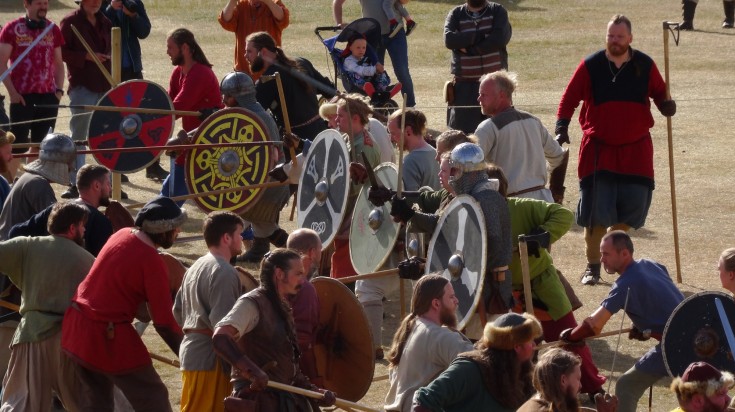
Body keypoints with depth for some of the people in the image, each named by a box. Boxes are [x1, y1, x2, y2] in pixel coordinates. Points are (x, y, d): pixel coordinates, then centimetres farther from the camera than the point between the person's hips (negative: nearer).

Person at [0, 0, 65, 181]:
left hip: (48, 96, 4)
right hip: (22, 97, -4)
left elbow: (58, 63, 17)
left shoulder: (53, 30, 10)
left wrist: (59, 89, 3)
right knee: (18, 143, -4)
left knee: (41, 145, 6)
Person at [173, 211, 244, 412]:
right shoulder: (224, 272, -15)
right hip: (210, 357, -10)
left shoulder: (196, 267, 14)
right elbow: (222, 323, -22)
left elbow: (178, 311, 18)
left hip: (191, 350, 10)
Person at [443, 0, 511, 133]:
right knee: (462, 131, 1)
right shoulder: (455, 14, 5)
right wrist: (482, 35, -17)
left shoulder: (498, 11, 3)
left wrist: (469, 49, -14)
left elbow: (501, 37, -15)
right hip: (465, 84, 0)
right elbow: (449, 39, -13)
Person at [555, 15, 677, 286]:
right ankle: (593, 266, 5)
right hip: (598, 148, -2)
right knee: (596, 210, -6)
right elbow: (570, 97, -1)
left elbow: (659, 92, 11)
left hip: (635, 148, 2)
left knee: (632, 203, 1)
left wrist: (665, 105, -12)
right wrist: (561, 128, -13)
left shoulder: (645, 65, 0)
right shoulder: (590, 66, -5)